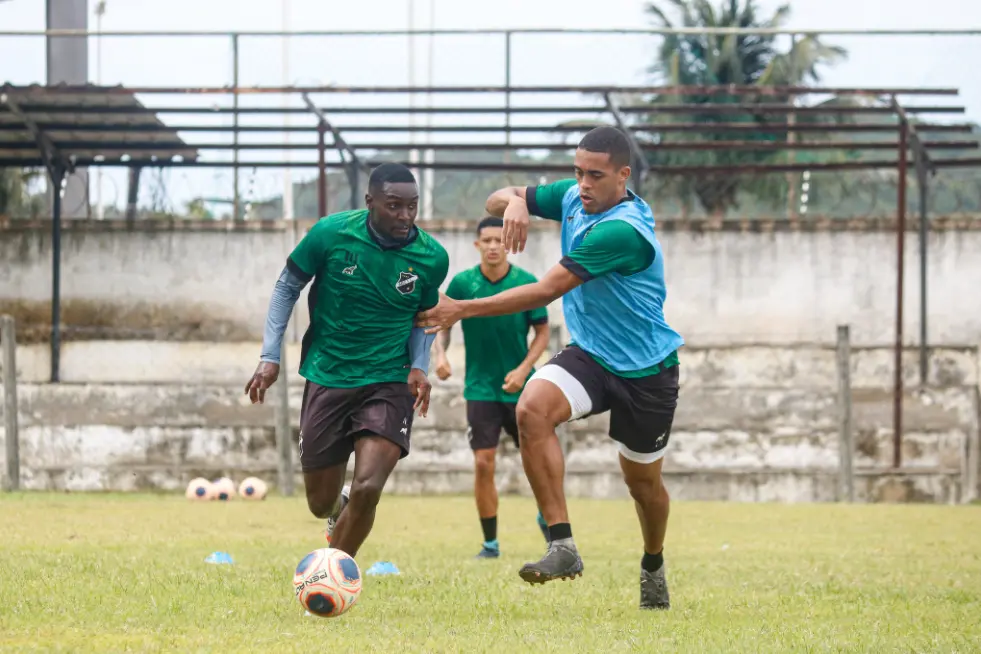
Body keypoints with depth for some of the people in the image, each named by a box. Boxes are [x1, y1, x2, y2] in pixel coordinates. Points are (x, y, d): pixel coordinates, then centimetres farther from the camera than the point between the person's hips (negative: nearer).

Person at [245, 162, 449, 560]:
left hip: (389, 382, 0)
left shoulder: (432, 258, -7)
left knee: (367, 489, -21)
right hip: (327, 377, 1)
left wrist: (419, 366, -5)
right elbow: (288, 286, 3)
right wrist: (270, 356, -2)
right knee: (321, 504, 8)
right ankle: (339, 513, 48)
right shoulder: (331, 234, -12)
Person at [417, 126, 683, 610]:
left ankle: (653, 567, 42)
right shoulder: (572, 198, -4)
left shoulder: (623, 231, -29)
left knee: (642, 479, 11)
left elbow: (546, 291, -30)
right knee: (532, 408, -26)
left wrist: (462, 310, -27)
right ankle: (562, 545, -28)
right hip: (590, 354, 6)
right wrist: (513, 202, -21)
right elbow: (496, 202, 6)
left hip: (646, 370, -6)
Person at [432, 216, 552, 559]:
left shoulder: (526, 283, -7)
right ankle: (490, 543, 4)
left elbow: (542, 331, 0)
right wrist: (440, 354, -15)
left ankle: (546, 518, 32)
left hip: (520, 387, 0)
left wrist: (523, 369, -12)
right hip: (480, 387, 0)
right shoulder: (462, 283, -6)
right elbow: (443, 323, 4)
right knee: (483, 464, -7)